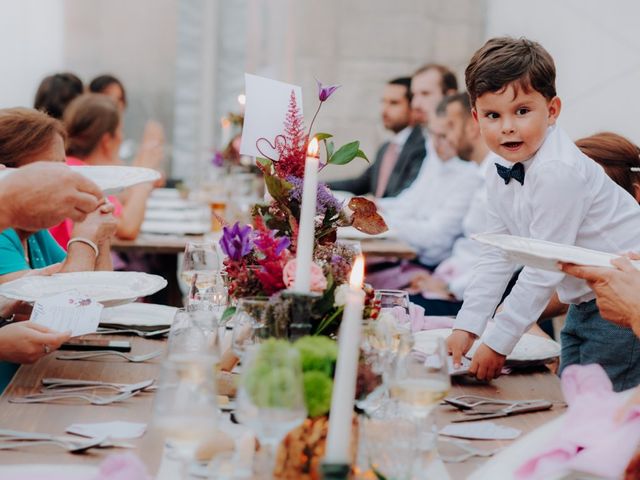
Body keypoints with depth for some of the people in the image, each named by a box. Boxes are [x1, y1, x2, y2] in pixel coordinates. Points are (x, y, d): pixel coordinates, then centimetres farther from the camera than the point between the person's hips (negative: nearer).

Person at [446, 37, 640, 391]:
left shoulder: (558, 172, -26)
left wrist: (498, 342, -20)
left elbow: (545, 268, -24)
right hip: (584, 301, 9)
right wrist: (466, 326, -2)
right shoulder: (502, 172, 1)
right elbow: (497, 256, 6)